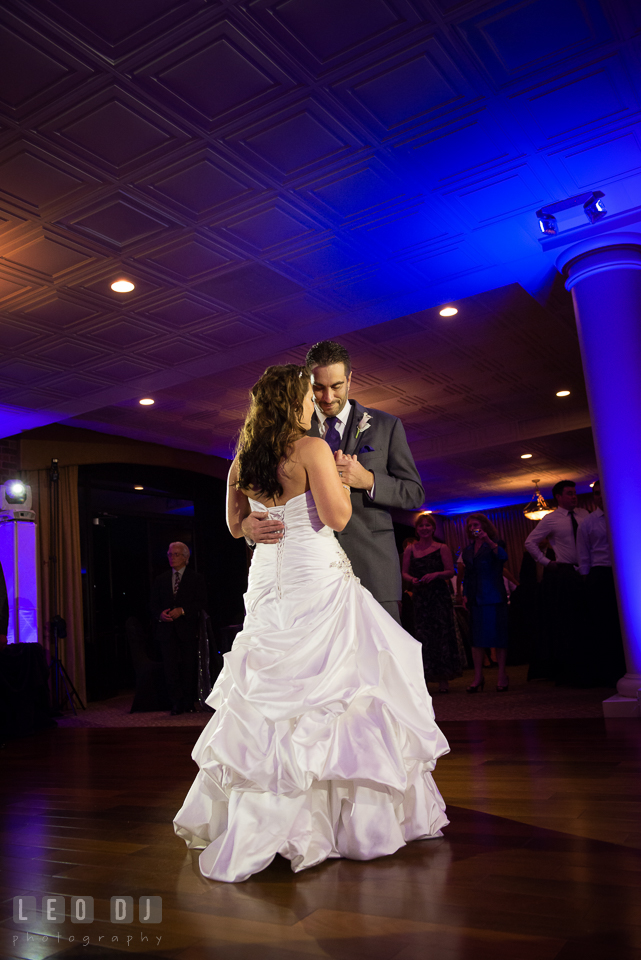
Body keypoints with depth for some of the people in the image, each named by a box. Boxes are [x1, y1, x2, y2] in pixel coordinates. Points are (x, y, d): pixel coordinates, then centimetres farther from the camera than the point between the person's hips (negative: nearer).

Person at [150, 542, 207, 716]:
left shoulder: (196, 579, 6)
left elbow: (201, 603, -4)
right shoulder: (160, 580, 16)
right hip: (167, 630, 2)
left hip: (188, 629, -2)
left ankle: (188, 704, 13)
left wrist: (182, 610, -15)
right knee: (170, 667, -6)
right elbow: (153, 605, 13)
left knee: (189, 668, 2)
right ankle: (176, 704, 1)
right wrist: (160, 615, -9)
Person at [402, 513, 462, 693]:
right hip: (419, 596, 2)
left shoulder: (442, 548, 4)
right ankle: (424, 678, 3)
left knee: (441, 634, -4)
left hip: (439, 596, -2)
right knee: (421, 635, -2)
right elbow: (404, 572, 10)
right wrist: (411, 579, -10)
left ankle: (443, 679, 2)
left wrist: (436, 574, -15)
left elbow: (451, 572, 1)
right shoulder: (410, 549, 10)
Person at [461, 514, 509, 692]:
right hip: (475, 598, 5)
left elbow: (503, 556, -19)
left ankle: (502, 675, 6)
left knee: (498, 636, -3)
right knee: (475, 637, 3)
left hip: (494, 597, -5)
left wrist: (488, 541, -30)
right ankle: (478, 677, 8)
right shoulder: (468, 550, 15)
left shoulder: (495, 544, 2)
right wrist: (465, 594, 10)